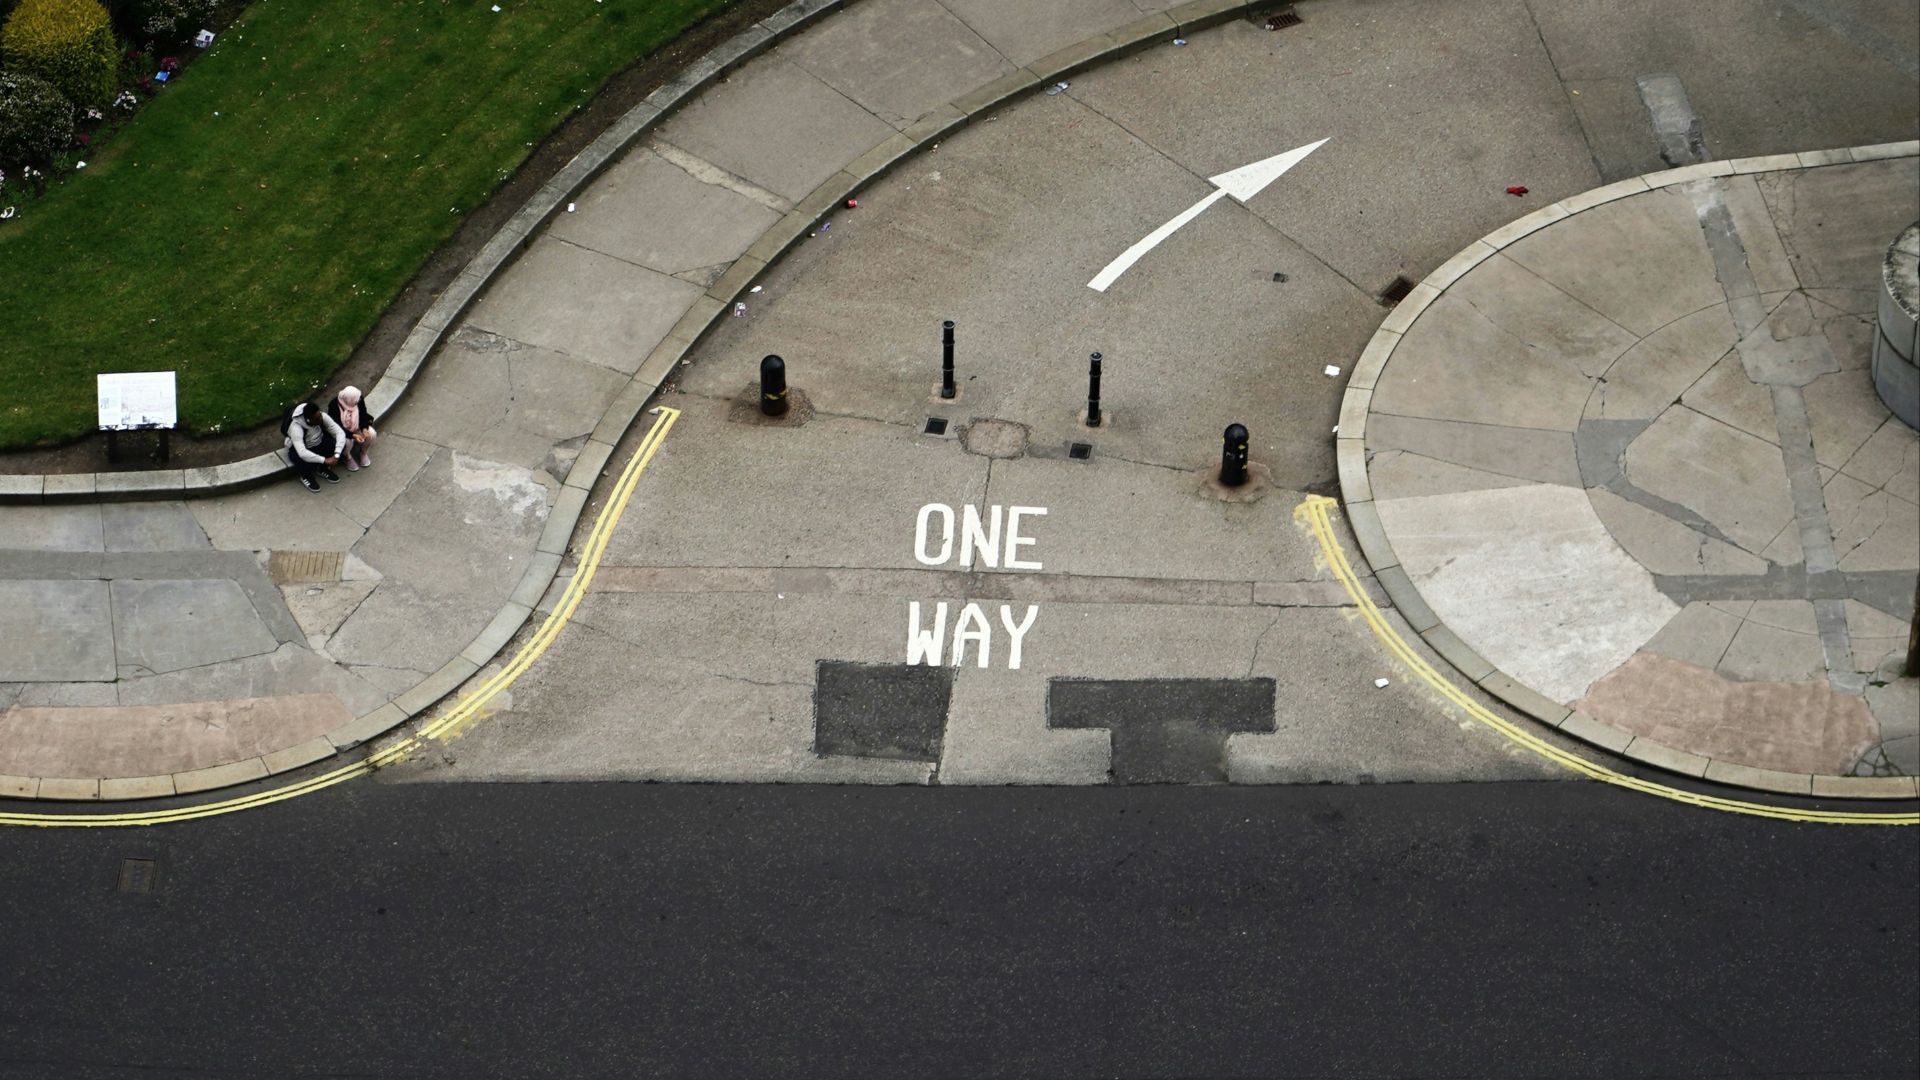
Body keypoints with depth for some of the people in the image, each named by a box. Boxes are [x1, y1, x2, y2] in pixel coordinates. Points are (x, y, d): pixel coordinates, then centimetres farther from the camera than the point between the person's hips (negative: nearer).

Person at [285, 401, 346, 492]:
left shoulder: (322, 417, -24)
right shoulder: (296, 427, -37)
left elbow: (340, 433, -23)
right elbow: (302, 453, -45)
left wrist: (336, 455, -36)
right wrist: (324, 460, -44)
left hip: (318, 444, 5)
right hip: (298, 449, -5)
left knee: (341, 444, -21)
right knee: (305, 461, -39)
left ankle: (323, 468, 6)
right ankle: (305, 476, 0)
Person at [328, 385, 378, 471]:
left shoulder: (358, 400, -20)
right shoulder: (334, 405, -32)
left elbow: (363, 415, -6)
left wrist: (364, 429, -24)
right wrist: (353, 435, -37)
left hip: (357, 427, 4)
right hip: (341, 431, -4)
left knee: (371, 434, -19)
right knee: (347, 441, -33)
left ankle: (364, 454, 11)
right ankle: (349, 459, 2)